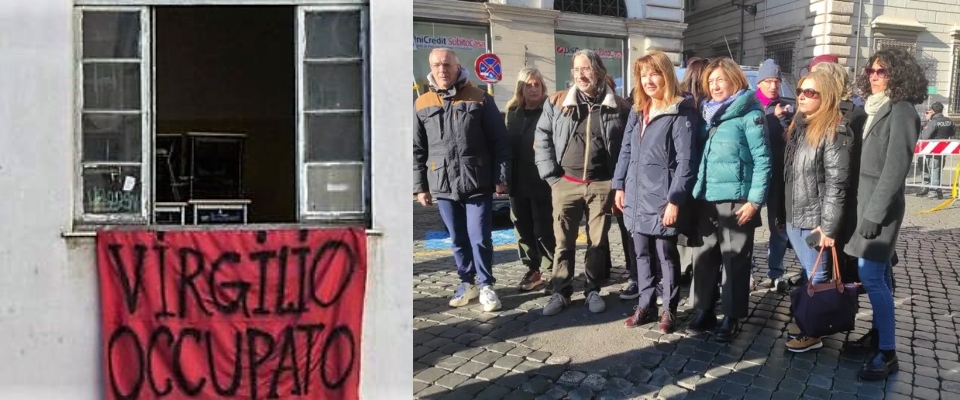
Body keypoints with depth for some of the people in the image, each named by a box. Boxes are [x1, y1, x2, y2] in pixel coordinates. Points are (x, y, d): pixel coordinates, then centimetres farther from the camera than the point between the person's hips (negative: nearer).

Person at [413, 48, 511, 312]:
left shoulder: (479, 99, -1)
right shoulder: (422, 104, 7)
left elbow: (500, 142, -1)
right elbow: (417, 150, 10)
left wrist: (501, 177, -6)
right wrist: (420, 186, 6)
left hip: (477, 184, -3)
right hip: (443, 186, 3)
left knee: (480, 239, -1)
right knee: (458, 240, 13)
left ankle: (485, 285, 16)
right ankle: (467, 282, 28)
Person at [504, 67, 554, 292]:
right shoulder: (512, 112, 11)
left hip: (541, 181, -5)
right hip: (518, 182, 5)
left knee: (544, 229, -1)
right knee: (523, 229, 10)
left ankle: (553, 272, 12)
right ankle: (532, 270, 22)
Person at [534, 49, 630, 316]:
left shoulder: (618, 106, 1)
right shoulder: (556, 102, 2)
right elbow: (542, 139, 3)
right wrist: (551, 176, -3)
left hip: (602, 184, 0)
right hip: (566, 183, 0)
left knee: (598, 241, 9)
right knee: (563, 241, 5)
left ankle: (593, 290, 23)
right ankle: (561, 292, 16)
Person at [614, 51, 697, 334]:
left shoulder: (680, 113, -9)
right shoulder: (637, 111, 13)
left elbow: (685, 161, -14)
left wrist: (675, 200, -19)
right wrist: (619, 185, 10)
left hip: (662, 199, -7)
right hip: (636, 197, 7)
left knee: (666, 255, 4)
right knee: (641, 254, 14)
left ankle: (669, 310, 18)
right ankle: (645, 305, 26)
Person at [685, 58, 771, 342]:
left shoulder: (749, 115, -6)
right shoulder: (708, 113, 13)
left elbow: (762, 160, -10)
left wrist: (755, 200, -15)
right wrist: (695, 192, 8)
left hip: (735, 200, -6)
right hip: (706, 198, 6)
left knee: (735, 260, 3)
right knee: (705, 257, 11)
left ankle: (731, 317, 12)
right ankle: (704, 310, 22)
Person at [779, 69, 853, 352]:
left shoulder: (835, 133, -14)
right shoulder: (797, 127, 12)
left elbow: (837, 184, -18)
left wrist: (829, 226, -20)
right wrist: (783, 213, 13)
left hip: (815, 221, -8)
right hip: (793, 218, 8)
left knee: (817, 277, 3)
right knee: (807, 275, 18)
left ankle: (814, 333, 13)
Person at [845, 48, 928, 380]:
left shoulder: (901, 111, -13)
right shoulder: (874, 108, 12)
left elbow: (895, 168, -18)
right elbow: (864, 159, 11)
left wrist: (875, 212, -20)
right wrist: (864, 206, 9)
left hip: (880, 202, -8)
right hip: (864, 198, 8)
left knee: (870, 276, -9)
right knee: (878, 272, 14)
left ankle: (888, 353, -3)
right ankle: (879, 332, 24)